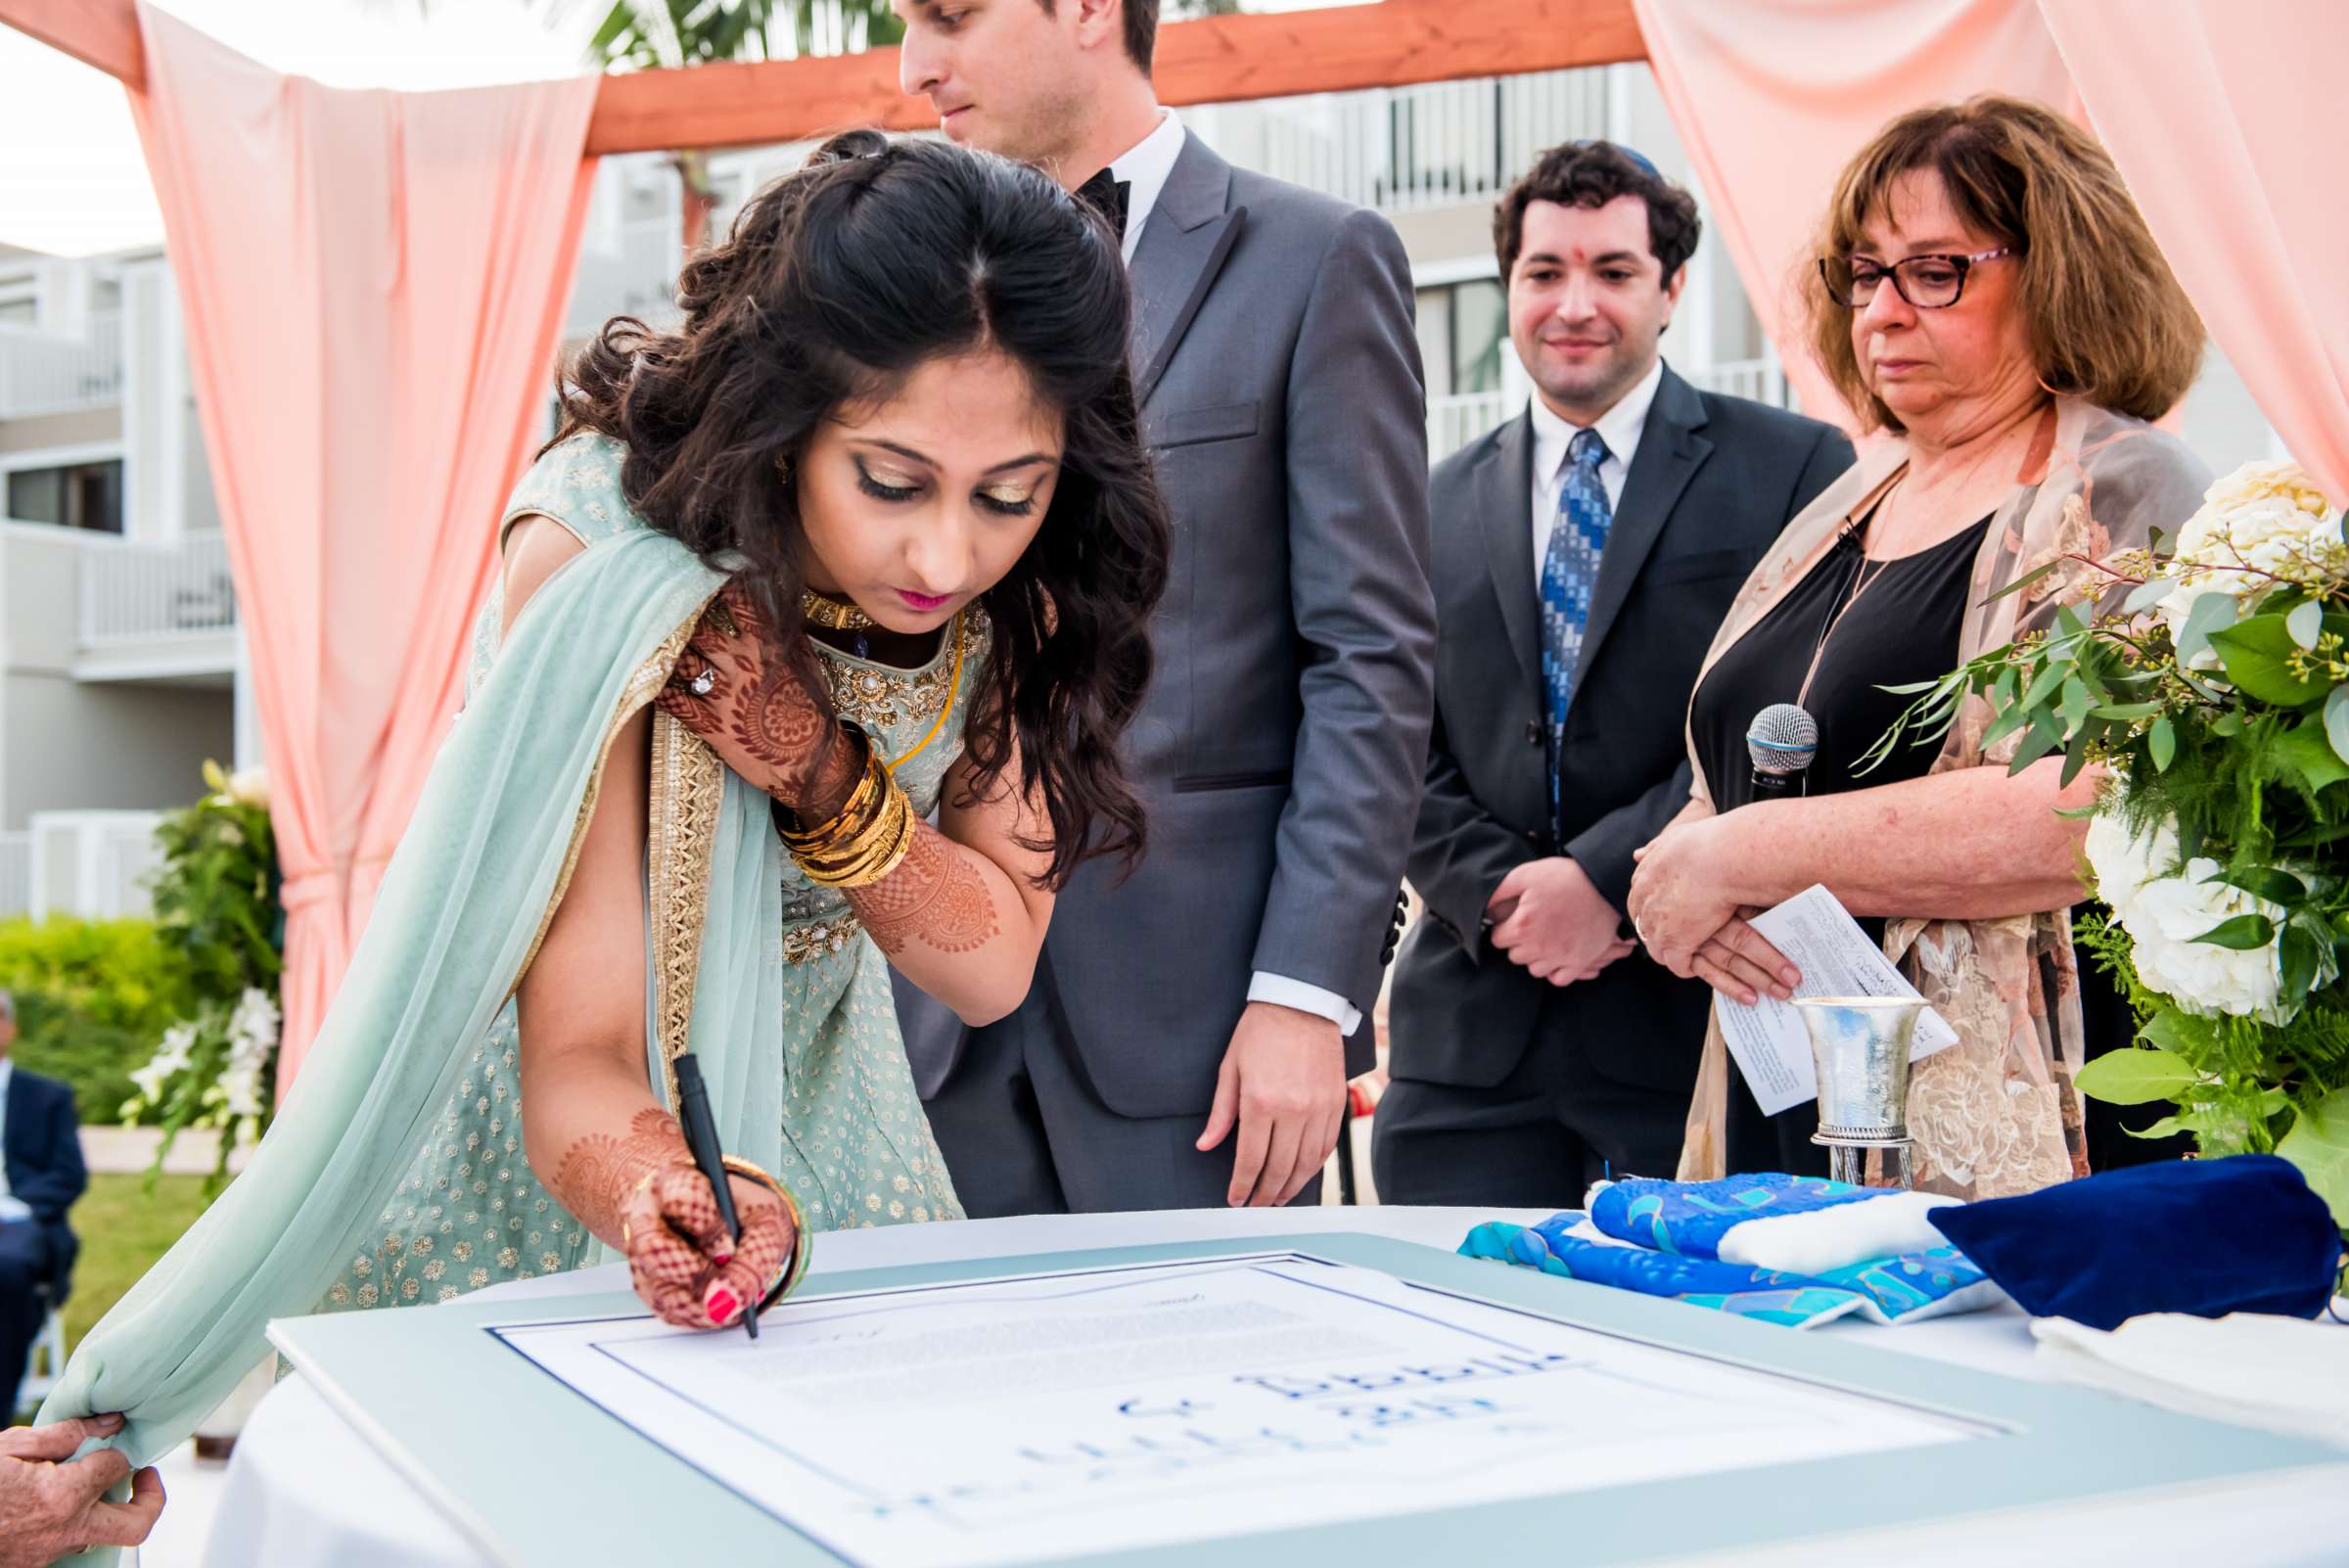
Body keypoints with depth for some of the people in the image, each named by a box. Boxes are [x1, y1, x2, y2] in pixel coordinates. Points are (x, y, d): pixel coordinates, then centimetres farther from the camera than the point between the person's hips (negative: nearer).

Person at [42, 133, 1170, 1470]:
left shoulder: (1024, 583, -19)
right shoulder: (605, 545, -32)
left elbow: (995, 965, -16)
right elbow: (576, 1057, -34)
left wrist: (824, 774, -33)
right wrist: (660, 1195, -56)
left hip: (807, 1117, 4)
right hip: (549, 1130, -4)